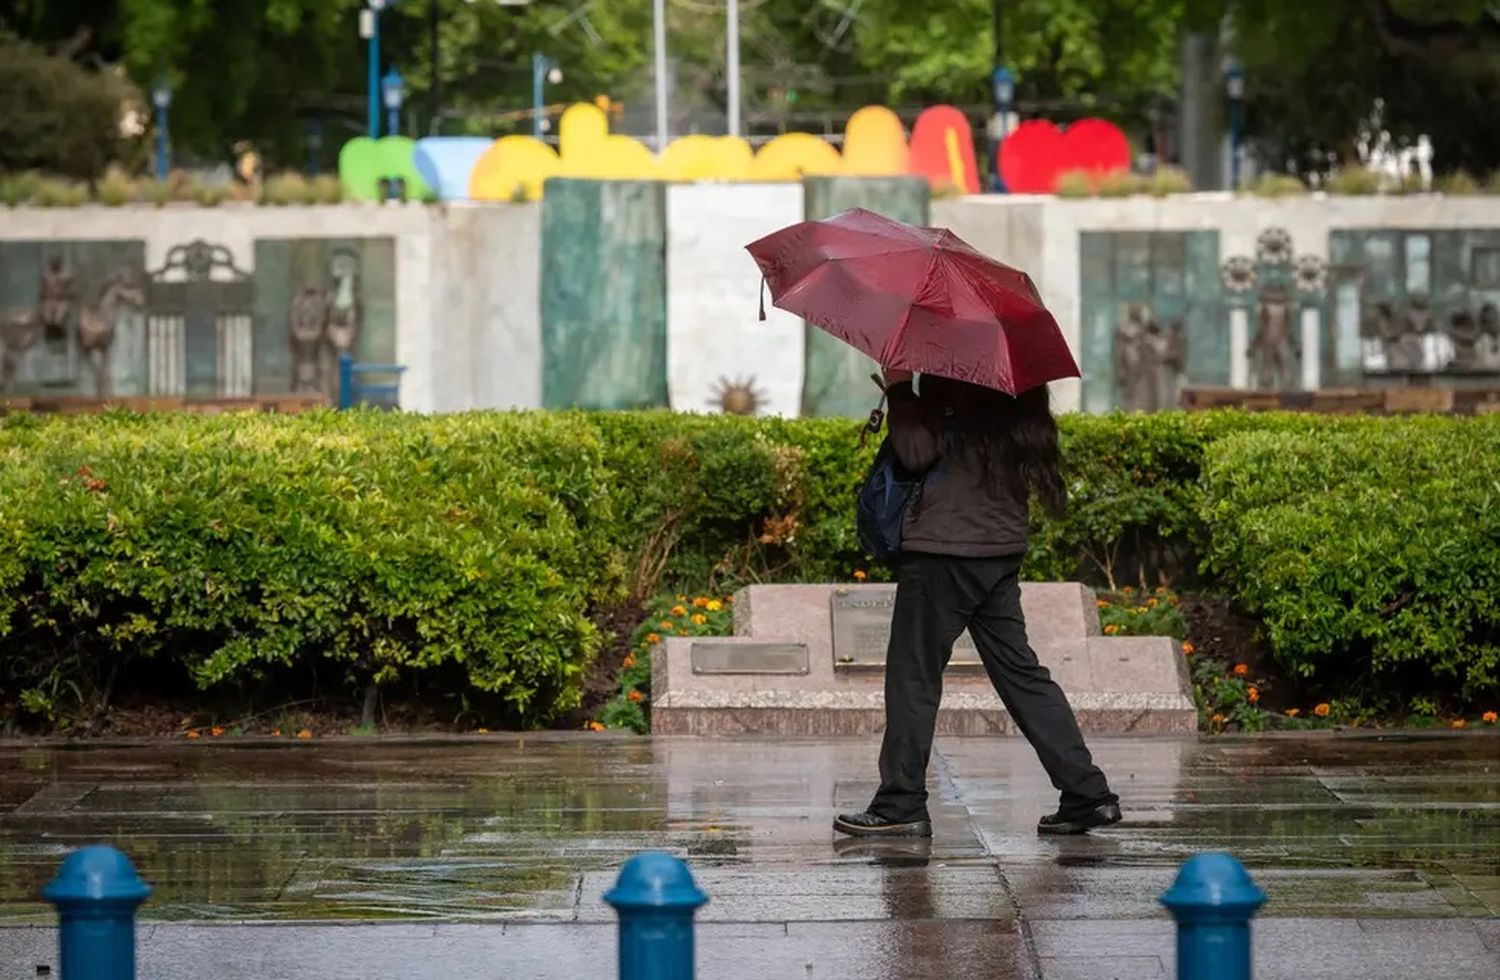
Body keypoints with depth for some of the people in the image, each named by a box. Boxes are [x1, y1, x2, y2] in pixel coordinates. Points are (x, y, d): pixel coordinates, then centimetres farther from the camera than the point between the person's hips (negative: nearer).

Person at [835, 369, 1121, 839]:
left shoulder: (955, 398, -16)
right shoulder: (1018, 399, 10)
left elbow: (917, 451, -21)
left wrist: (898, 386, -8)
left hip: (943, 552, -8)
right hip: (1002, 550, 8)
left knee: (913, 677, 1)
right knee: (1020, 671, 11)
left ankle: (901, 807, 4)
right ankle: (1087, 793, 8)